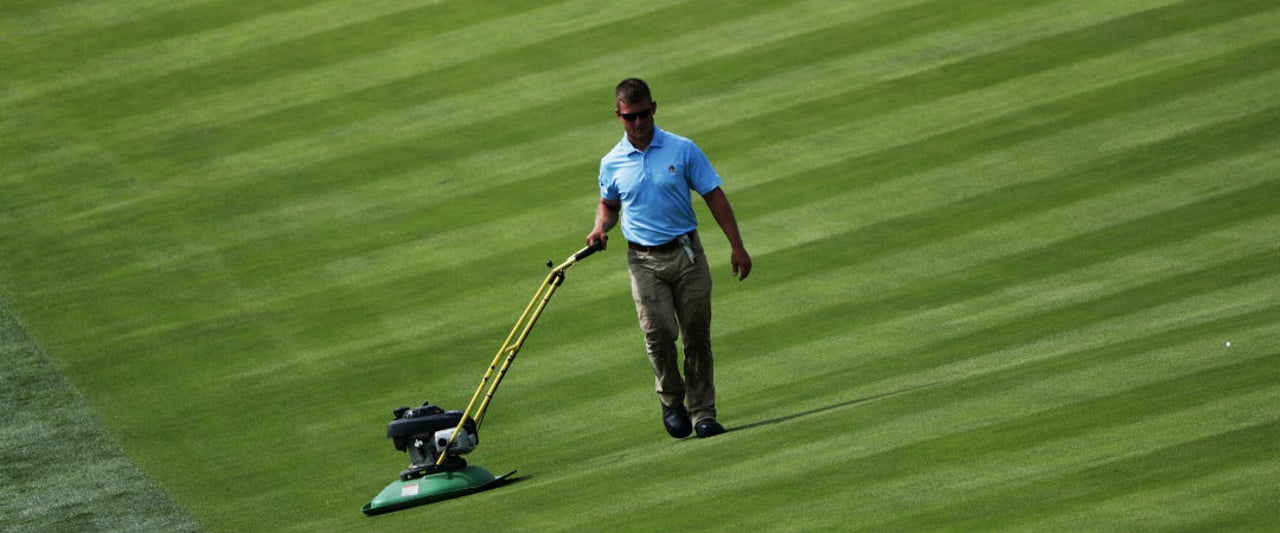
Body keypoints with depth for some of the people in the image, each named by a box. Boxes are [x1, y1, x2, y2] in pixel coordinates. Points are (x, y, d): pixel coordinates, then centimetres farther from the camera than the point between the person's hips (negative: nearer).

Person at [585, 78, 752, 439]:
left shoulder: (683, 150, 0)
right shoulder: (612, 163, 4)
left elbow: (714, 197, 4)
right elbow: (608, 205, 22)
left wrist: (737, 246, 0)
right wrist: (600, 228, -1)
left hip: (687, 253, 0)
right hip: (644, 261, 0)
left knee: (697, 336, 0)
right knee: (658, 331, -16)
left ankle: (702, 412, 8)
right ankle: (671, 402, 4)